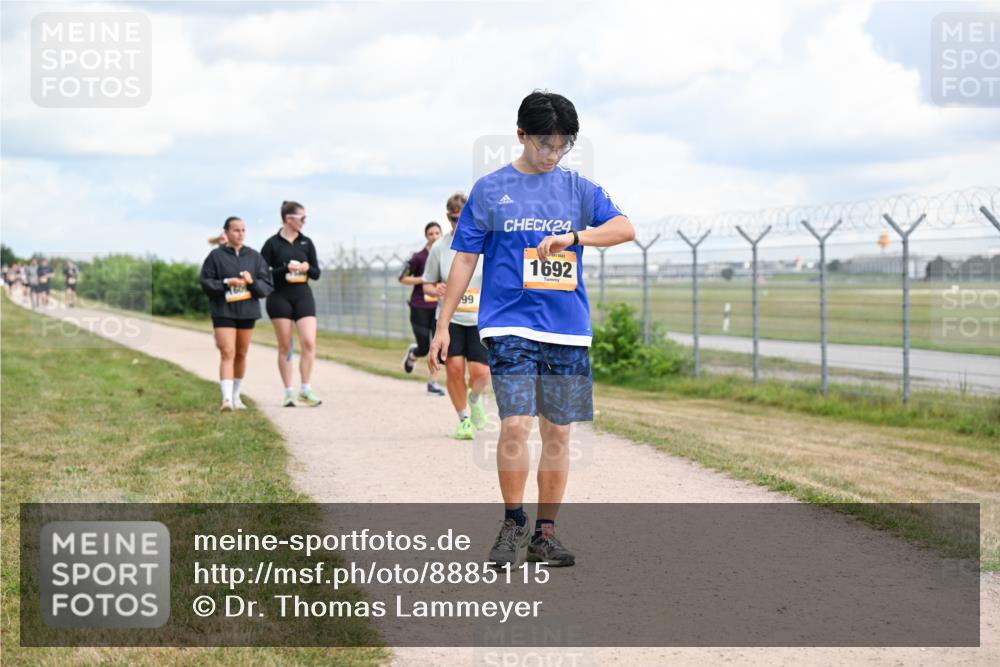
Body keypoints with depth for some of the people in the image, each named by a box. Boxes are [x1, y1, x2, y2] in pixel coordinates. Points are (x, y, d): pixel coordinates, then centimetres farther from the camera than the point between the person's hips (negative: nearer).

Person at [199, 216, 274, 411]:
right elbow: (205, 283, -4)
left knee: (241, 355, 12)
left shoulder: (254, 256, 6)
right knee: (227, 353, -15)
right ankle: (226, 398, -22)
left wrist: (252, 282, -15)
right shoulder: (216, 256, -2)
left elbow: (267, 286, 4)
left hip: (247, 311, 4)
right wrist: (226, 283, -18)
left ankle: (236, 396, 26)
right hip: (223, 311, -4)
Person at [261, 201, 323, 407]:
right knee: (285, 346, 1)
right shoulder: (272, 243, -2)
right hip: (280, 297, -3)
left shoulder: (306, 242, 8)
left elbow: (316, 273, 10)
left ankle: (305, 390, -3)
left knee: (309, 342, -11)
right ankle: (289, 392, 8)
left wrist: (307, 268, -12)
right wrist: (286, 269, -19)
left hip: (303, 296, 3)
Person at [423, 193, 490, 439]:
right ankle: (464, 419, 7)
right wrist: (436, 290, -12)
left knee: (480, 372, -11)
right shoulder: (439, 247, 0)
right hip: (450, 317, 1)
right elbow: (427, 284, 10)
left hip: (481, 317, 0)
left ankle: (475, 397, 27)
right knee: (454, 367, -14)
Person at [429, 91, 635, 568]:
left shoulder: (579, 189, 9)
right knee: (515, 425, -14)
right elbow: (465, 259, 6)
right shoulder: (490, 190, 4)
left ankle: (545, 533, 15)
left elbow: (625, 229, -4)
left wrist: (572, 236, -21)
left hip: (567, 331, 3)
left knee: (557, 433, 5)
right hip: (510, 326, -2)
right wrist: (443, 324, 3)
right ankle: (512, 524, 3)